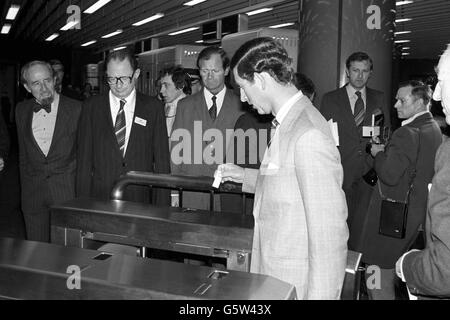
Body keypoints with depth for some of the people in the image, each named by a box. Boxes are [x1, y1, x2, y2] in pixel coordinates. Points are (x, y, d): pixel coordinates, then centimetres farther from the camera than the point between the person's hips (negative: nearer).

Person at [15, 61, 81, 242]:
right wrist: (26, 187, 14)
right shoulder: (22, 110, 8)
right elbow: (23, 154, 16)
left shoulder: (76, 109, -5)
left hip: (67, 191, -3)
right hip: (32, 194, 4)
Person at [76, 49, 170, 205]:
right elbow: (84, 161, 3)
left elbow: (162, 161, 1)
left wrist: (161, 209, -4)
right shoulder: (91, 107, 4)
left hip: (141, 201, 0)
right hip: (99, 200, 1)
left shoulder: (153, 107, 3)